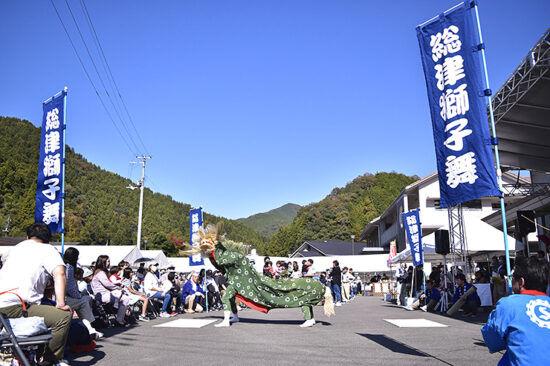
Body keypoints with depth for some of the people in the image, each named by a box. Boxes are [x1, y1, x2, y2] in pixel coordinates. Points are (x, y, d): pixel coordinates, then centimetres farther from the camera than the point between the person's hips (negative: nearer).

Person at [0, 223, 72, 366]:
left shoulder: (17, 247, 24)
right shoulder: (48, 249, 2)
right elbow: (60, 273, -16)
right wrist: (60, 303, -17)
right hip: (14, 307, -9)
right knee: (64, 316, -12)